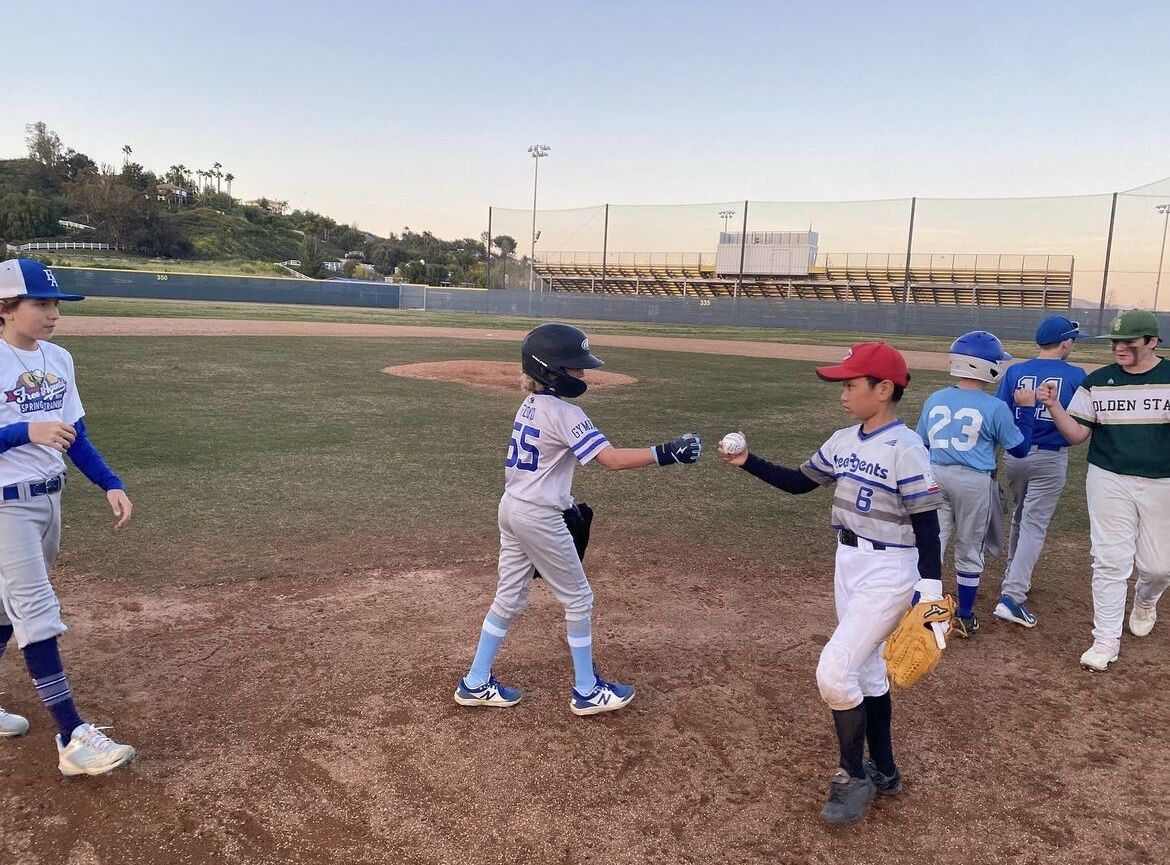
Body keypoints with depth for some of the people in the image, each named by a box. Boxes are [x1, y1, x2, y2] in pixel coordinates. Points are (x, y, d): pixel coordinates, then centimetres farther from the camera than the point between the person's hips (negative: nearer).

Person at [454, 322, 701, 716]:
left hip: (511, 509, 9)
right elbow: (613, 459, -26)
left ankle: (475, 683, 26)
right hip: (539, 518, -9)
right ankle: (587, 692, 18)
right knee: (578, 599, 7)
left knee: (509, 596, 17)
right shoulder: (564, 414, -19)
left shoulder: (530, 405, 8)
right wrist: (665, 453, -26)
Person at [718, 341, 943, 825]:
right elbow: (798, 482, 14)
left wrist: (930, 597, -20)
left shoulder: (906, 450, -19)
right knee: (866, 670, 18)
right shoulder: (843, 442, 3)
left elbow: (928, 528, -18)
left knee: (833, 672, -10)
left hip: (889, 572, -8)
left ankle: (854, 778, 12)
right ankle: (883, 771, 35)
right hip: (847, 565, 8)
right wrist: (746, 462, 3)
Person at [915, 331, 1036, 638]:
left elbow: (921, 444, 10)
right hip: (974, 482, -3)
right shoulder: (995, 408, -9)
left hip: (934, 476, 3)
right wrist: (1027, 407, 10)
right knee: (969, 550, 12)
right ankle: (964, 618, 23)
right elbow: (1020, 448, 3)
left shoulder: (934, 400, 3)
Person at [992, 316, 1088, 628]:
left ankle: (1014, 578, 34)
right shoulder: (1076, 376, -7)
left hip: (1014, 455, 4)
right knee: (1034, 525, -3)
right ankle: (1012, 596, -11)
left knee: (1020, 517, 23)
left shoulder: (1015, 371, -1)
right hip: (1049, 459, -4)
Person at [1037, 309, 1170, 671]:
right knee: (1111, 560, 0)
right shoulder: (1097, 381, 0)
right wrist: (1054, 406, -17)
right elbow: (1077, 434, -1)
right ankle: (1107, 639, 9)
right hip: (1109, 481, 0)